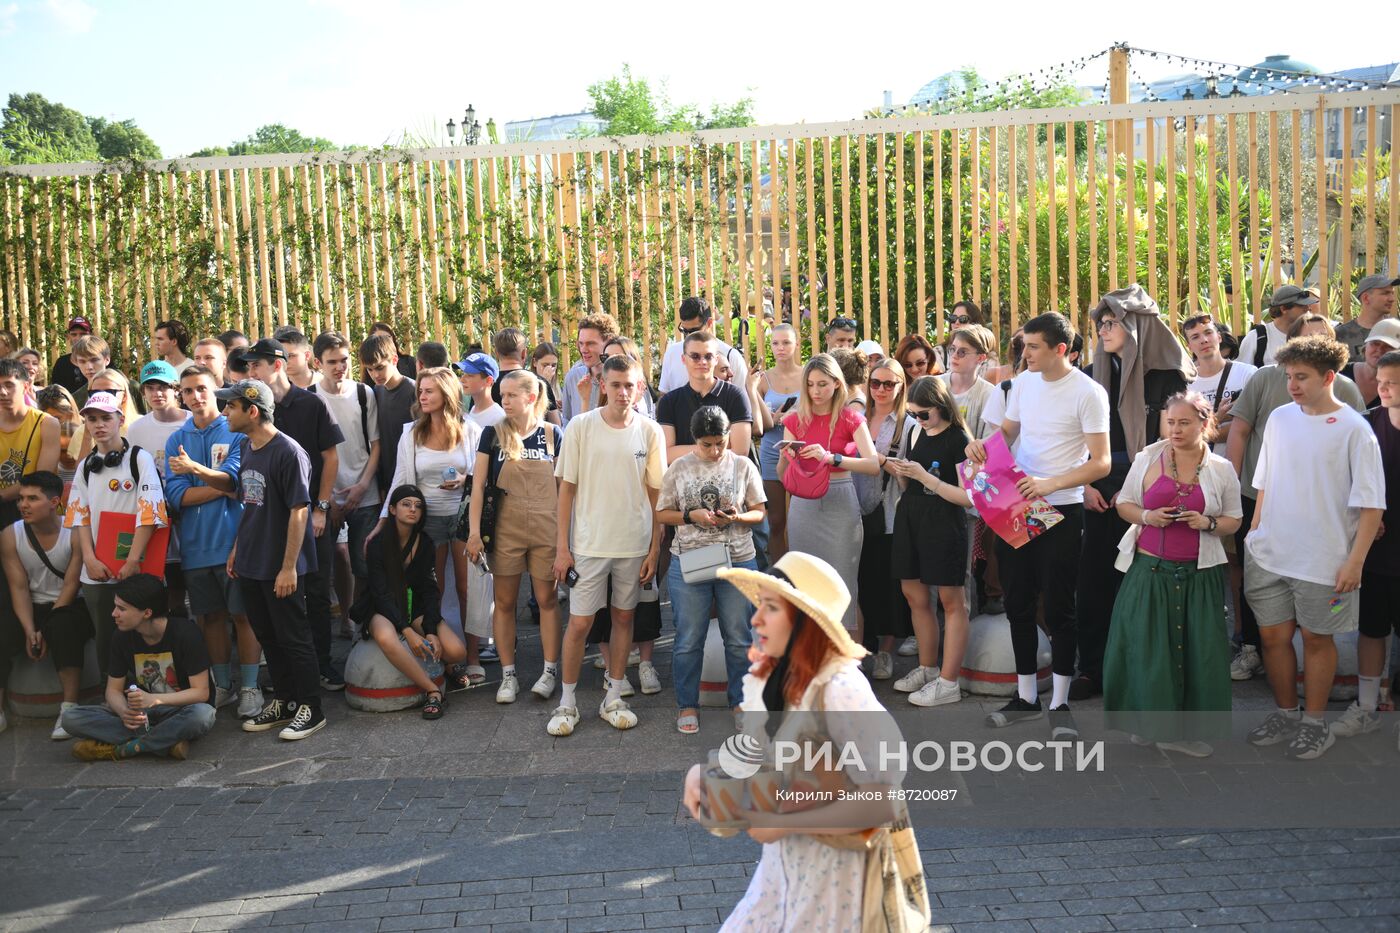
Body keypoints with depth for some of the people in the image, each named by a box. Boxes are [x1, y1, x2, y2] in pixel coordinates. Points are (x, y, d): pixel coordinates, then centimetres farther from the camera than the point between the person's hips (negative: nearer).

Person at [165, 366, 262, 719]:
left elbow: (233, 478, -15)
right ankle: (222, 685, 25)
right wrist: (222, 485, -12)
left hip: (234, 540, -3)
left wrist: (195, 468, -25)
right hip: (196, 544, 4)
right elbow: (176, 496, -3)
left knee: (243, 614, 1)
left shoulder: (237, 431, -1)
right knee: (211, 616, 12)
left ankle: (249, 687, 12)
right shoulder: (176, 440, 8)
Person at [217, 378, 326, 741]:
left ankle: (310, 709, 14)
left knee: (293, 638, 2)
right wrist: (237, 549, 16)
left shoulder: (288, 453, -18)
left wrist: (289, 567, -20)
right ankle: (282, 702, 30)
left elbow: (298, 511, -19)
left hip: (280, 567, -8)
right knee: (268, 638, 16)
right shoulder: (246, 448, 7)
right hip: (251, 563, 8)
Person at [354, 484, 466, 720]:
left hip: (415, 608, 4)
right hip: (381, 610, -3)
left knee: (457, 651, -22)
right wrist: (407, 631, -26)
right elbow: (381, 593, -15)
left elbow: (430, 591, -2)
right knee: (386, 637, -42)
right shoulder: (378, 543, -9)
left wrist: (431, 631, -18)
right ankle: (434, 691, -31)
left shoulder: (425, 545, 2)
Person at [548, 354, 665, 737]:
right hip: (588, 544, -2)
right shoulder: (581, 427, -5)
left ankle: (613, 698, 24)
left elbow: (656, 494, 3)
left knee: (623, 618, 12)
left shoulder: (650, 431, -1)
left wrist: (655, 549, 1)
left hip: (634, 545, 2)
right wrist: (562, 546, -4)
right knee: (579, 622, 0)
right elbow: (567, 489, -1)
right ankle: (567, 701, 16)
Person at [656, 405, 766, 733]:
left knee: (739, 638, 8)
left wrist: (738, 517, -16)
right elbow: (663, 513, 3)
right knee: (689, 640, 6)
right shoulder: (679, 467, 1)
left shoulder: (743, 466, 2)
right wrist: (691, 516, -15)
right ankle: (687, 704, 20)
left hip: (739, 563, 1)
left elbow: (759, 512, 5)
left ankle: (740, 701, 23)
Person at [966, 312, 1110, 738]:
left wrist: (1050, 484, -27)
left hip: (1060, 511, -6)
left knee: (1059, 608, 2)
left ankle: (1059, 703, 15)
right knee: (1018, 603, 12)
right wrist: (983, 445, -5)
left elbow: (1101, 463, -15)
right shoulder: (1022, 383, 7)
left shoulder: (1088, 393, -12)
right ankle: (1026, 696, 25)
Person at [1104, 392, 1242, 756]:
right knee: (1146, 649, -1)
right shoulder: (1147, 459, 2)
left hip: (1199, 573, 1)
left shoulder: (1221, 469, 3)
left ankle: (1186, 729, 14)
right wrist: (1147, 517, -11)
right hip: (1150, 570, 0)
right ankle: (1150, 722, 16)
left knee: (1197, 651, -1)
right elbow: (1124, 504, 9)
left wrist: (1208, 524, -11)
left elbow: (1234, 520, 10)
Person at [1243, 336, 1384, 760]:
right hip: (1270, 554, 5)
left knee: (1316, 638, 8)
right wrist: (1255, 531, 11)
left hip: (1323, 561, -4)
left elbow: (1370, 503, -10)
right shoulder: (1279, 419, 5)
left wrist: (1355, 561, -14)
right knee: (1273, 634, 11)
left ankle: (1315, 722, 25)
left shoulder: (1354, 429, -10)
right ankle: (1286, 714, 29)